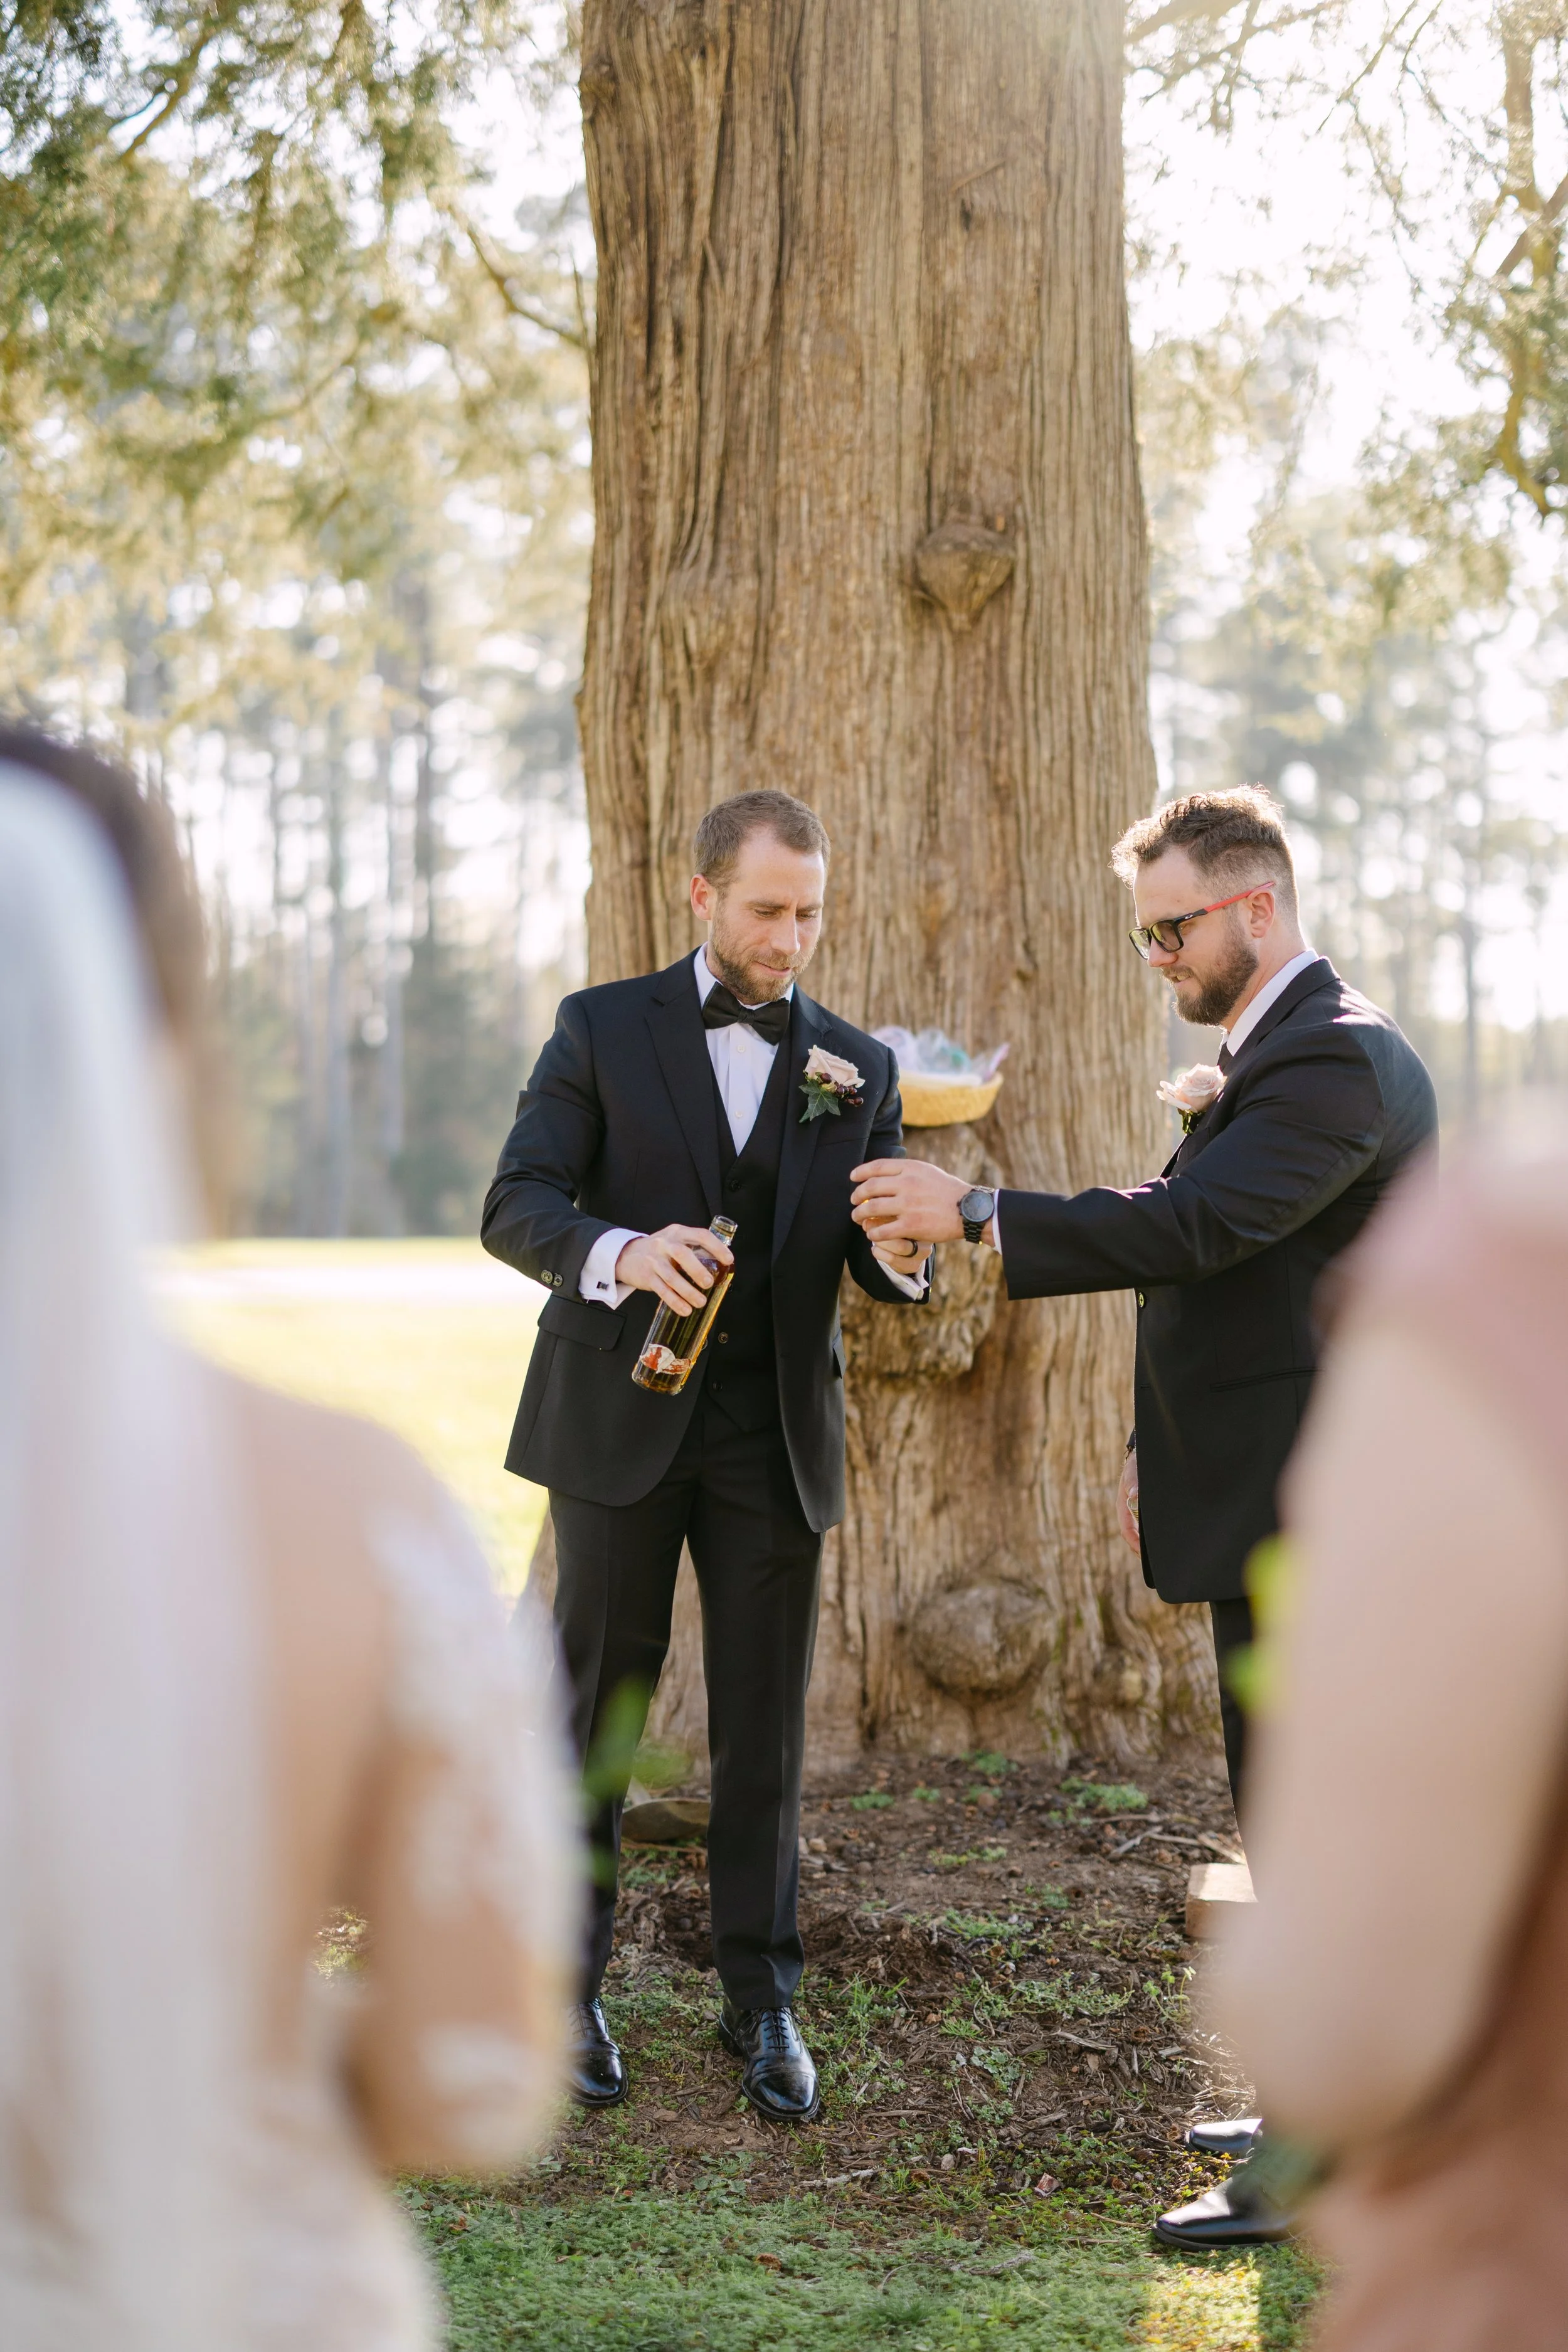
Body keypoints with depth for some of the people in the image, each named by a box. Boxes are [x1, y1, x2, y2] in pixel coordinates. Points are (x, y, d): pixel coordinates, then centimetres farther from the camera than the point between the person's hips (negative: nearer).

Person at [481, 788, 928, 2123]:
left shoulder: (858, 1069, 9)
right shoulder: (604, 1030, 2)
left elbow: (879, 1262, 6)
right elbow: (517, 1207, -6)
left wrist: (901, 1254, -20)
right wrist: (620, 1253, -27)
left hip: (774, 1433, 2)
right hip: (622, 1416, -2)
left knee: (765, 1727, 4)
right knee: (595, 1709, 4)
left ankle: (763, 2006, 15)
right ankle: (565, 1994, 16)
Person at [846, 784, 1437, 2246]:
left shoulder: (1334, 1062, -17)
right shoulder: (1278, 1055, 17)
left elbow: (1192, 1227, -28)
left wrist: (972, 1216, -25)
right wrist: (1157, 1444, 16)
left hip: (1302, 1514, -11)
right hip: (1272, 1498, 11)